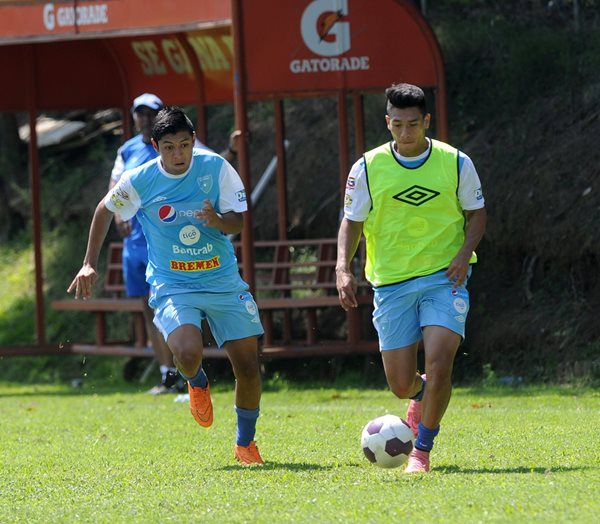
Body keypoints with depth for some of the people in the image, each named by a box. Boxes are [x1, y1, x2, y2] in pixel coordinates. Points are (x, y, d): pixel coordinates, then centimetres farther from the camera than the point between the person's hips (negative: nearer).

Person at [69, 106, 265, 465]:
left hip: (223, 281, 2)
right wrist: (90, 264, 8)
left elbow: (238, 222, -4)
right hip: (172, 285, -2)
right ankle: (197, 382, 11)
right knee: (188, 353, -29)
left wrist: (217, 220, -28)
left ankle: (246, 442, 22)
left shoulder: (216, 168, -7)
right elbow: (106, 210, 10)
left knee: (249, 366, -2)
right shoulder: (140, 180, -8)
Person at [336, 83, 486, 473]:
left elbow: (477, 213, 9)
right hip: (391, 283, 1)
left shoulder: (456, 163, -1)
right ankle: (421, 397, 42)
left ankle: (422, 451, -4)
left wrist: (464, 253, -9)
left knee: (438, 365, -20)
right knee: (401, 385, 3)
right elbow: (352, 222, 6)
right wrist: (343, 269, -10)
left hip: (444, 277, -1)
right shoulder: (368, 168, -1)